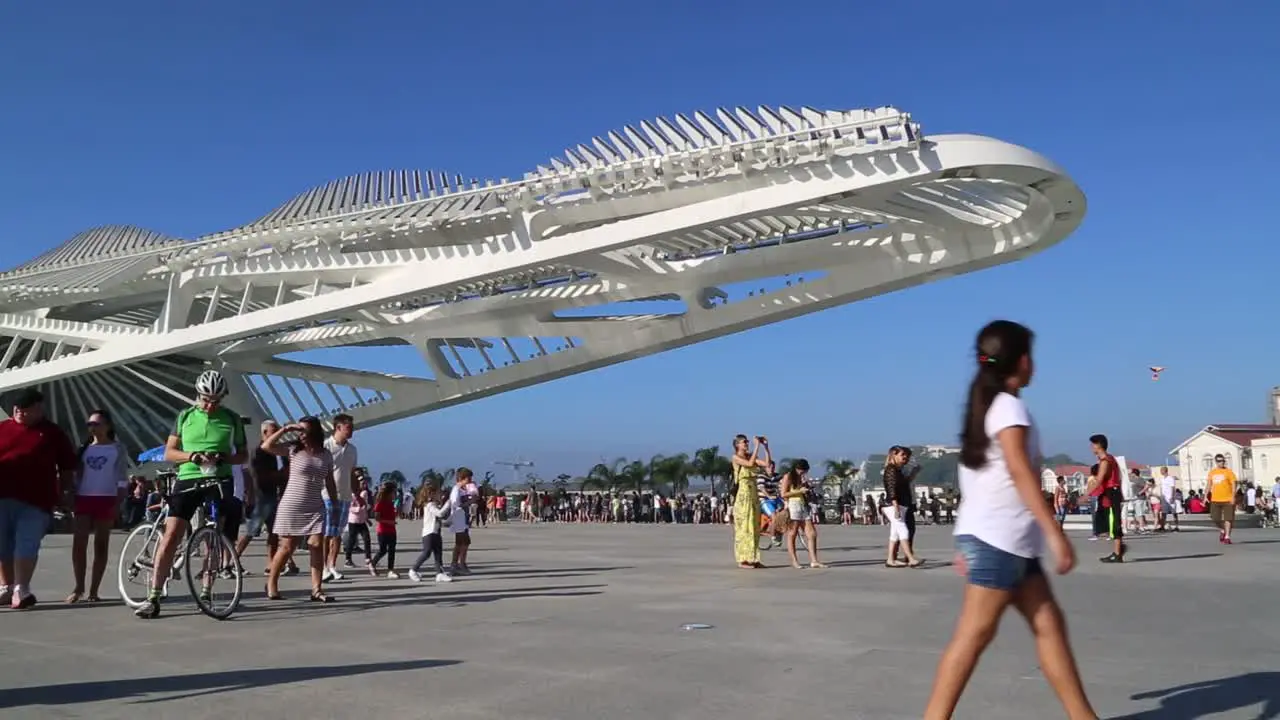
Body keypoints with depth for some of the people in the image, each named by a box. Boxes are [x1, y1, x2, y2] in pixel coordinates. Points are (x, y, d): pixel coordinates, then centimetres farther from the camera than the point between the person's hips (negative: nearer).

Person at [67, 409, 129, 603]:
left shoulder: (117, 448, 3)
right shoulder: (84, 448, 13)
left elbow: (122, 479, -1)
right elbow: (76, 475, 14)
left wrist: (117, 504, -9)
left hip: (106, 499, -3)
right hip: (83, 498, 3)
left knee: (101, 545, 1)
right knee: (78, 543, -5)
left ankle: (93, 591, 6)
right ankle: (78, 587, 3)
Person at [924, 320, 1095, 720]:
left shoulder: (987, 406, 17)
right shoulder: (1009, 406, -10)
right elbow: (1021, 472, -20)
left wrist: (968, 545, 18)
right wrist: (1056, 533, -22)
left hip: (1008, 539, 9)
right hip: (997, 538, -9)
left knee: (1048, 623, 9)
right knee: (975, 633, -8)